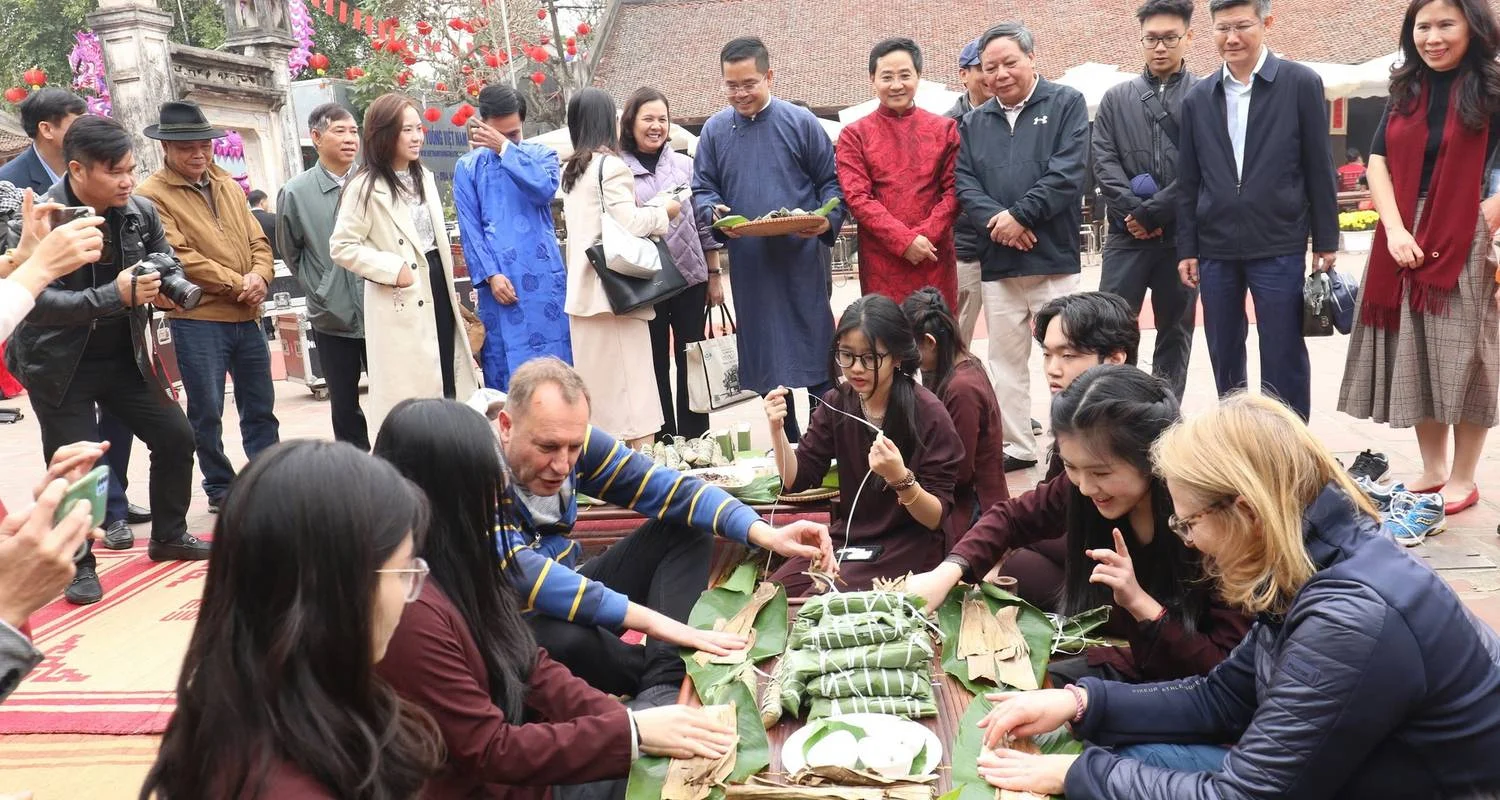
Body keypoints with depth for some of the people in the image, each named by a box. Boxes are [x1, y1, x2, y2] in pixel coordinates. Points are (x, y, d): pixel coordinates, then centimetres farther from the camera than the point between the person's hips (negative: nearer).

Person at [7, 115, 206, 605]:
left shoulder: (141, 211, -5)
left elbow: (166, 261, 10)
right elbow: (38, 300, -29)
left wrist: (170, 282, -14)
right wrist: (115, 295, -38)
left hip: (123, 355, 6)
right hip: (59, 363, -5)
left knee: (176, 436, 7)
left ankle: (168, 537, 27)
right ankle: (78, 564, 19)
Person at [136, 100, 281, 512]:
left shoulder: (229, 187, 13)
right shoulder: (154, 194, -6)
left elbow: (257, 240, 11)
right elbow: (179, 256, -14)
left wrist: (260, 275, -9)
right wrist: (237, 283, -15)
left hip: (247, 317, 6)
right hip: (196, 320, -6)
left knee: (261, 408, 11)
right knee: (207, 413, 3)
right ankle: (220, 488, 17)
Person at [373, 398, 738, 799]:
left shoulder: (458, 564, 1)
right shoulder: (410, 608, -28)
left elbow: (533, 668, 2)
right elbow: (490, 750, -23)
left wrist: (629, 718, -12)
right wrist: (633, 732, -23)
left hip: (507, 758, 8)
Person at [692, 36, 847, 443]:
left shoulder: (801, 122, 0)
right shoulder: (715, 129, 8)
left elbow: (831, 181, 3)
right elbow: (702, 190, 11)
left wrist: (828, 220, -16)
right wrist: (714, 212, -11)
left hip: (802, 259, -3)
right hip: (748, 264, 3)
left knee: (815, 355, 1)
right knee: (763, 359, 8)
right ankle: (787, 445, 19)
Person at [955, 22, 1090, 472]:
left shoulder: (1066, 104, 2)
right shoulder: (973, 123, 13)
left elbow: (1067, 174, -10)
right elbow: (963, 184, 5)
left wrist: (1020, 216, -15)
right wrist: (993, 220, -13)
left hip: (1054, 258, -4)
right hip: (997, 262, 4)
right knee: (1005, 360, 9)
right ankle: (1017, 447, 20)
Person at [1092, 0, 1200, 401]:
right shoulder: (1116, 98, 10)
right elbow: (1103, 162, 2)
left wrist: (1152, 213, -12)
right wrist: (1133, 210, -12)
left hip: (1181, 235, -1)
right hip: (1127, 235, 1)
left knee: (1175, 333, 8)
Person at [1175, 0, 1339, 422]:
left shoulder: (1301, 84, -1)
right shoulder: (1198, 98, 8)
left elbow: (1319, 168, 0)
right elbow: (1188, 181, 10)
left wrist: (1325, 242, -2)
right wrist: (1187, 248, 7)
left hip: (1278, 248, -3)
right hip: (1216, 250, 3)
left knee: (1284, 359, 1)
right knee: (1224, 357, 12)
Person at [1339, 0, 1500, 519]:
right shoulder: (1406, 92, 9)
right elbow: (1378, 162, 2)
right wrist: (1395, 230, -10)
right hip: (1404, 240, 5)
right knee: (1415, 359, 10)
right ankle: (1432, 468, 22)